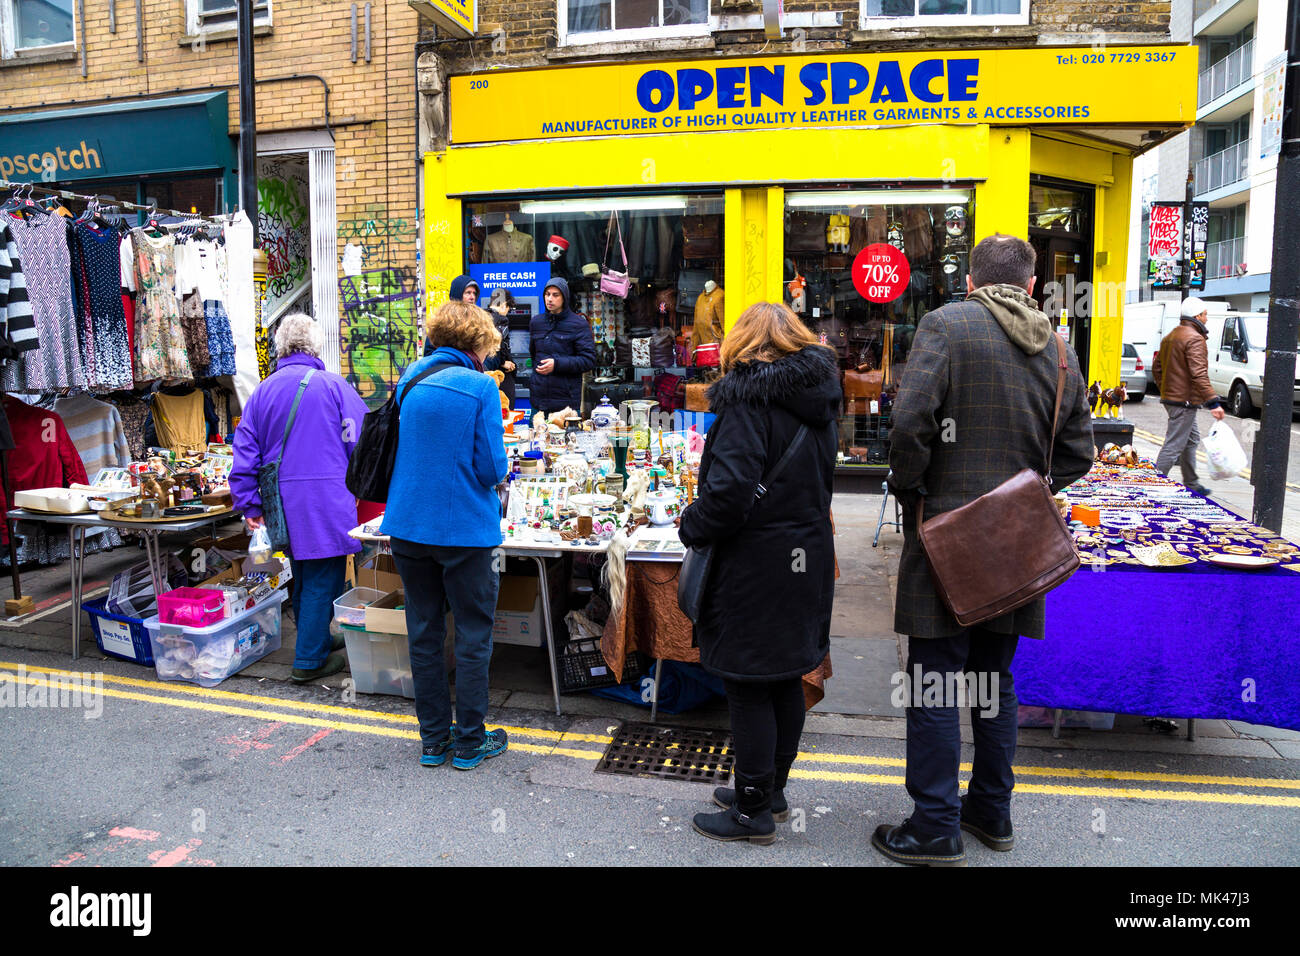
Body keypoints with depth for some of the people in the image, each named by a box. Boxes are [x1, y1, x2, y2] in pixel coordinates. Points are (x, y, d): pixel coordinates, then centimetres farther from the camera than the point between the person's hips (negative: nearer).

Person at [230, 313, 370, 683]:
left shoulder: (262, 392, 7)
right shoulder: (334, 386, -6)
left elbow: (245, 453, 6)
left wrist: (249, 506, 10)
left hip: (284, 500, 5)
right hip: (327, 498, -5)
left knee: (302, 573, 20)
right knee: (324, 577, 2)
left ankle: (315, 639, 35)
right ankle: (310, 660, 6)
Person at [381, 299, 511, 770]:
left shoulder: (410, 379, 5)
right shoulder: (480, 387, -11)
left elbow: (397, 450, 14)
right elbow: (492, 467, -13)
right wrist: (496, 475, 9)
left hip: (408, 525, 5)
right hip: (464, 527, -5)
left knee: (424, 634, 14)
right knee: (473, 637, 8)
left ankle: (433, 739, 25)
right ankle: (469, 742, 17)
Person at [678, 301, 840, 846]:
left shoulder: (749, 397, -15)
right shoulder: (818, 397, 10)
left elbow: (730, 488, -23)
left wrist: (692, 526, -8)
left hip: (755, 565, -8)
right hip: (807, 556, 8)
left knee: (749, 688, 3)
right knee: (786, 681, 17)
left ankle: (754, 812, 14)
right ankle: (771, 791, 33)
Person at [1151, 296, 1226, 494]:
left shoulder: (1170, 337, 14)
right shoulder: (1194, 339, -15)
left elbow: (1157, 368, 21)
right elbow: (1199, 374, -23)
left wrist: (1164, 390, 29)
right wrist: (1213, 403, -24)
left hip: (1170, 397, 10)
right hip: (1185, 401, -10)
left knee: (1191, 440, 20)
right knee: (1174, 445, -8)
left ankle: (1192, 484, 27)